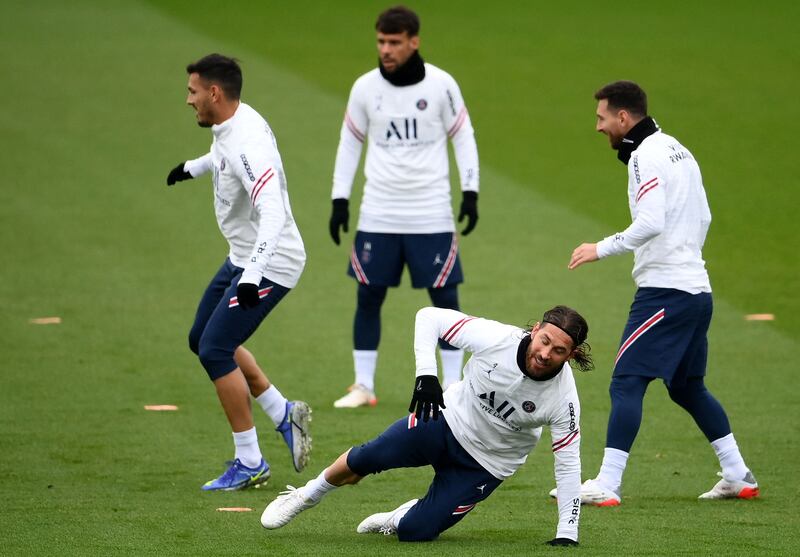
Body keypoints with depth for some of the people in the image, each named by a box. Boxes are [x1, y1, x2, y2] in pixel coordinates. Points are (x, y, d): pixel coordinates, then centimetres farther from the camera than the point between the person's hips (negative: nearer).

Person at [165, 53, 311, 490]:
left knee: (215, 351, -10)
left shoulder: (246, 143, -28)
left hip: (269, 262, -10)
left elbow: (273, 214, -38)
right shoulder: (232, 123, 2)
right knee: (203, 339, 17)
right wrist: (194, 167, 48)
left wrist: (252, 275, -45)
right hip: (244, 258, 10)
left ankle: (249, 463, -1)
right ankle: (284, 414, 20)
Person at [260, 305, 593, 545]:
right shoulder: (497, 338, -26)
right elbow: (429, 317, -18)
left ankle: (400, 519, 29)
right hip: (448, 419, 1)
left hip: (485, 463, -1)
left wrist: (566, 536, -22)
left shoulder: (563, 398, -25)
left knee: (414, 533, -10)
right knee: (364, 460, -7)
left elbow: (568, 465, -17)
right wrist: (426, 374, -30)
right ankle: (308, 496, 24)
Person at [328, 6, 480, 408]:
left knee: (445, 298, -1)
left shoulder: (441, 85, -5)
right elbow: (349, 143, 10)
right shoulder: (365, 88, 1)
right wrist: (340, 200, 5)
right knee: (368, 298, 2)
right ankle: (363, 387, 11)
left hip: (432, 215, -2)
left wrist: (470, 193, -5)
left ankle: (452, 386, 7)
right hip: (378, 215, 2)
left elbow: (463, 137, 3)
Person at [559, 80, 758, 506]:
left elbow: (651, 223, -23)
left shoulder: (645, 155, -11)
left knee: (626, 382, -11)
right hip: (697, 287, 10)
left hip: (664, 291, -10)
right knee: (688, 386, 20)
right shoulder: (678, 150, 18)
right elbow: (702, 218, 22)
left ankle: (607, 485, -17)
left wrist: (601, 249, -15)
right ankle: (738, 477, 22)